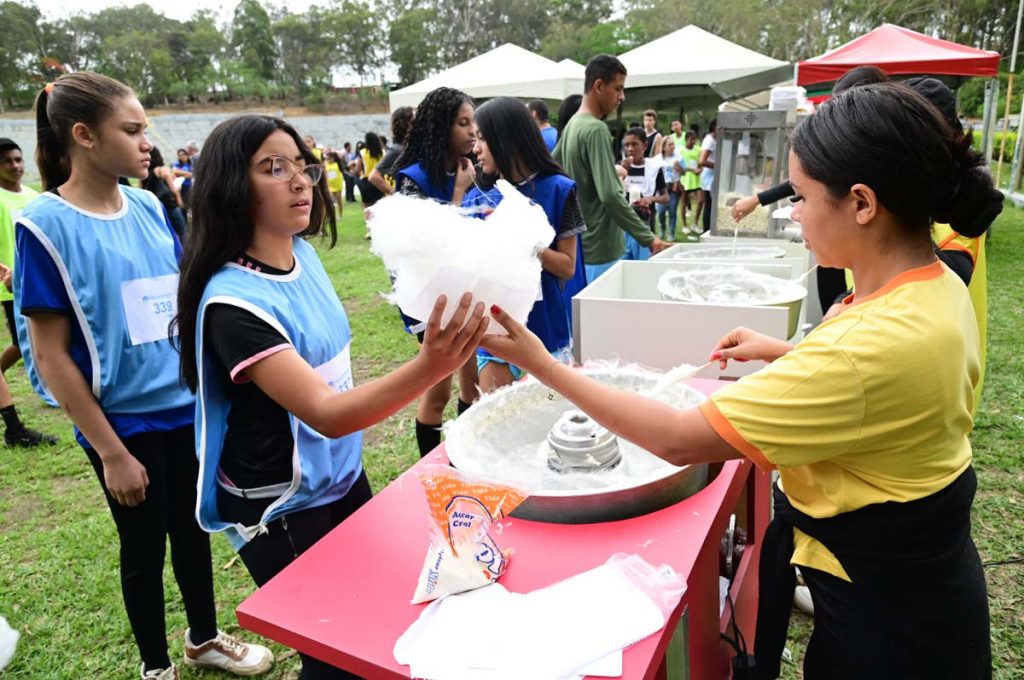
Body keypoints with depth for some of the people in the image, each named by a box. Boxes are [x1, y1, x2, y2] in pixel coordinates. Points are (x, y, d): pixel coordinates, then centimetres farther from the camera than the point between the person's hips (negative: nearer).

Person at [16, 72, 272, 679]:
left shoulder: (149, 208, 0)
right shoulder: (46, 225, -14)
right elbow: (51, 357, -13)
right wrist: (111, 452, -13)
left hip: (187, 405, 5)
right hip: (125, 421, -4)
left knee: (193, 527, 19)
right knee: (145, 545, 13)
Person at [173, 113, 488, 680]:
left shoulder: (303, 253, -3)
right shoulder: (232, 300, -26)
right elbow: (324, 413, -34)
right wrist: (428, 368, -49)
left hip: (344, 476, 7)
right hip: (283, 510, -7)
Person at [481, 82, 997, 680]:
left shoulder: (871, 346, -35)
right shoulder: (942, 287, -6)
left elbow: (676, 439, -32)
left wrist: (542, 364, -26)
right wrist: (785, 353, 7)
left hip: (887, 615, -8)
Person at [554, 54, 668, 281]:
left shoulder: (572, 126, 10)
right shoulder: (596, 130, -18)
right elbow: (610, 195, -25)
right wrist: (648, 238, -22)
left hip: (578, 244, 9)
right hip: (599, 249, -9)